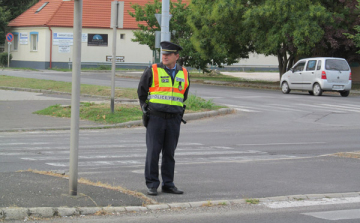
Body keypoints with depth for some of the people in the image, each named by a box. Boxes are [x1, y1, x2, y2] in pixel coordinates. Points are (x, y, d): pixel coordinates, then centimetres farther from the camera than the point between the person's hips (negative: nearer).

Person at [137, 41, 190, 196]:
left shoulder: (183, 74, 9)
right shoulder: (152, 71, -2)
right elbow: (141, 92, 8)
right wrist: (146, 108, 8)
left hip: (174, 119, 3)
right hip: (155, 118, -3)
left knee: (169, 154, 7)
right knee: (153, 152, -4)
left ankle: (168, 184, 13)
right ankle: (151, 185, 2)